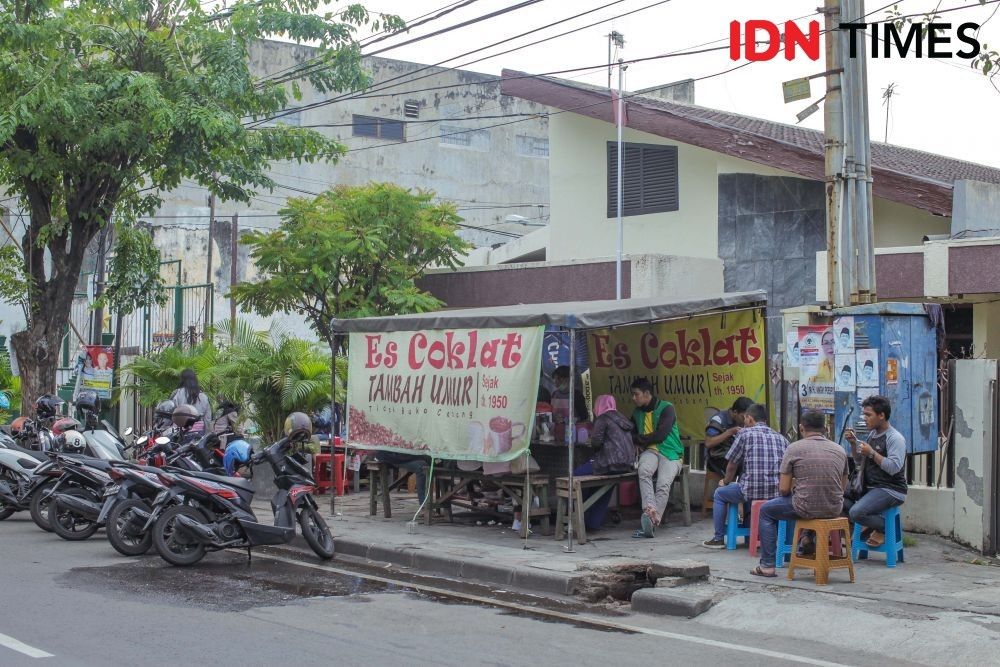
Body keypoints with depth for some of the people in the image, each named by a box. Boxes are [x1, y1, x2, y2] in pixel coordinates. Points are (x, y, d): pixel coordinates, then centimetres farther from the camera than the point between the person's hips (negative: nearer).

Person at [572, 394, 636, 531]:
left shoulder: (603, 419, -2)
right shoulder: (622, 418, 20)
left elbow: (596, 442, -12)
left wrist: (592, 438, 12)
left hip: (613, 463, -9)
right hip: (628, 464, 9)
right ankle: (593, 523, 22)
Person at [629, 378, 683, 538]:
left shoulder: (667, 408, -4)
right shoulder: (637, 413, 16)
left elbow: (660, 435, -13)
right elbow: (631, 435, 19)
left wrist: (638, 439, -4)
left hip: (670, 453, -4)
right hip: (650, 451, 4)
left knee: (663, 484, -29)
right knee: (644, 471, -33)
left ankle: (650, 524, -35)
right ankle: (650, 510, -44)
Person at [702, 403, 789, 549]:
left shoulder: (745, 433, 1)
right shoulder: (781, 438, 14)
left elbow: (732, 466, 6)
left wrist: (726, 481, 25)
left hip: (752, 491, -5)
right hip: (778, 492, 5)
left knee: (719, 494, 21)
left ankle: (718, 538, 21)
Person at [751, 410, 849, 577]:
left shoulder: (794, 448, -5)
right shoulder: (839, 450, 6)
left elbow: (783, 489, -5)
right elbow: (843, 486, 15)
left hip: (806, 508, -4)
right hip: (834, 510, 5)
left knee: (766, 510, 22)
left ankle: (767, 565, 19)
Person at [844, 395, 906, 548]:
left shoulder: (895, 438, -13)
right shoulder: (872, 434, 13)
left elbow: (894, 468, -24)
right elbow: (859, 461, 22)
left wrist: (872, 453, -23)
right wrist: (853, 443, 6)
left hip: (891, 490, -9)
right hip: (870, 487, 9)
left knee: (856, 512, -27)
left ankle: (885, 527, 1)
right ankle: (871, 526, 12)